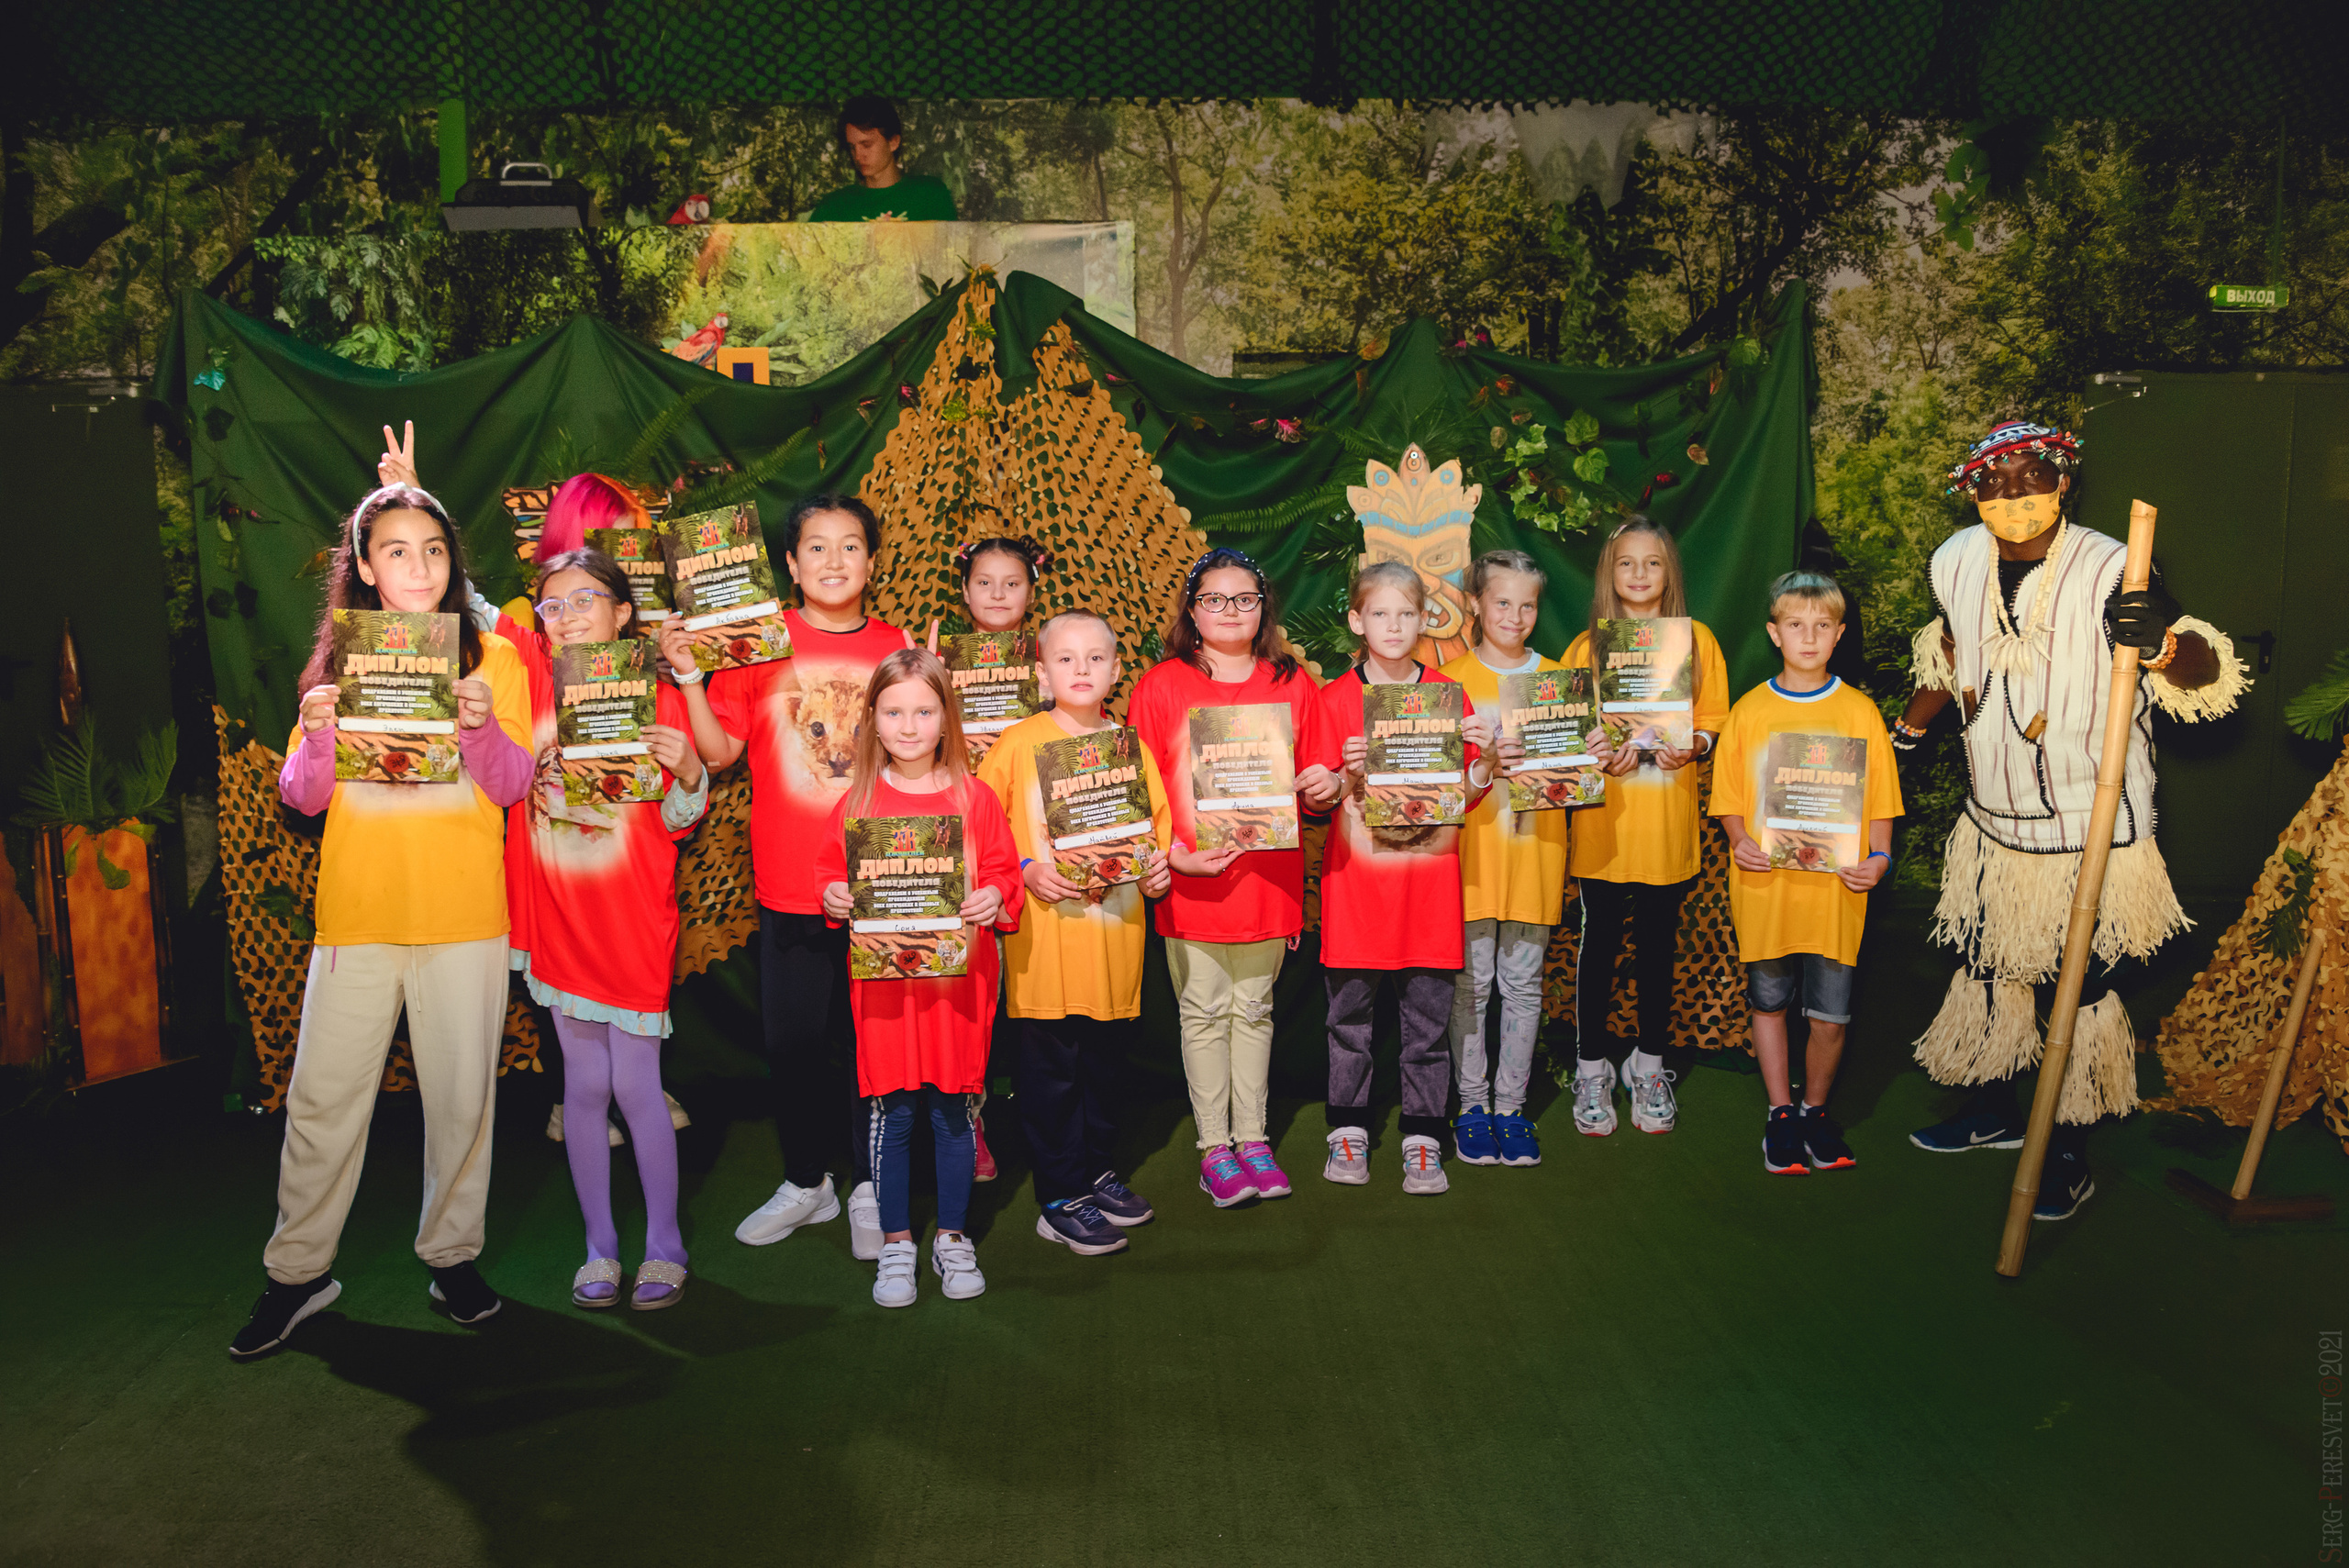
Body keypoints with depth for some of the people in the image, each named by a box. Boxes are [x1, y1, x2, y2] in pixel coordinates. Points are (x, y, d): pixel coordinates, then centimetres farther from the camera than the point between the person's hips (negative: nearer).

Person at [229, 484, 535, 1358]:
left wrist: (482, 728, -21)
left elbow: (511, 786, -2)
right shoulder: (340, 659, 9)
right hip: (356, 912, 1)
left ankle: (452, 1253, 20)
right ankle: (298, 1271, 15)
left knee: (462, 1093, 4)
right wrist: (316, 734, -16)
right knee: (323, 1095, 1)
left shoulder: (491, 657, 4)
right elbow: (304, 798, 4)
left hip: (463, 913, -1)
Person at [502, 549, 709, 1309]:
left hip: (635, 917, -3)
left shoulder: (658, 698, -4)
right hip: (558, 912, 3)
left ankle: (664, 1246, 15)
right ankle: (599, 1247, 20)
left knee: (636, 1085, 0)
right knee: (584, 1084, 9)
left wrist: (688, 771, -19)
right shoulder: (535, 675, 3)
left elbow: (676, 820, -1)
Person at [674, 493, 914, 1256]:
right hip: (790, 886, 0)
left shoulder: (896, 646, 3)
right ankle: (806, 1181, 31)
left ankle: (870, 1190, 24)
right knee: (792, 1041, 10)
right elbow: (719, 750, 1)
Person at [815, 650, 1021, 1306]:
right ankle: (895, 1242, 21)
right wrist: (835, 897, -11)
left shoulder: (974, 797, 1)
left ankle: (952, 1238, 24)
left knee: (953, 1109, 8)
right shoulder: (858, 801, 3)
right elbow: (832, 868, 10)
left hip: (958, 974, 0)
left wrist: (994, 898, -16)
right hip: (882, 976, 0)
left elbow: (1002, 870, 4)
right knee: (892, 1112, 5)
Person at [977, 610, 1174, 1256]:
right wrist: (1025, 870, -14)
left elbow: (1158, 824, 16)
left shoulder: (1132, 746, 8)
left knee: (1104, 1053, 15)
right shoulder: (1018, 744, -3)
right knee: (1051, 1064, 2)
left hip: (1116, 930, 4)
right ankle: (1061, 1200, 13)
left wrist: (1158, 866, -3)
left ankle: (1097, 1170, 33)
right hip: (1044, 932, -4)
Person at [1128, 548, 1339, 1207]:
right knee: (1203, 1012, 6)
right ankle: (1214, 1146, 17)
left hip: (1267, 876, 2)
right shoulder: (1160, 685, -1)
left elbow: (1313, 785, 13)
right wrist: (1170, 853, -15)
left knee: (1253, 1009, 12)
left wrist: (1324, 788, -9)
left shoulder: (1291, 682, 7)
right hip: (1191, 881, -2)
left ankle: (1252, 1136, 24)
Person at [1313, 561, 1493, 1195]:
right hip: (1356, 873, -1)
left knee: (1428, 1015, 4)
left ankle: (1423, 1141, 14)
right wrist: (1348, 775, -19)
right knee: (1349, 1012, 5)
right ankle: (1348, 1131, 20)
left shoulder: (1447, 693, 6)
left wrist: (1484, 756, -12)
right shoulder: (1336, 698, 2)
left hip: (1429, 873, 1)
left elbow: (1469, 793, 7)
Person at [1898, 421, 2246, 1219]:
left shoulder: (2109, 570, -19)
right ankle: (1994, 1109, 38)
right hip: (1993, 820, 6)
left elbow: (2209, 679, -22)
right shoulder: (1958, 561, -2)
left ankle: (2070, 1153, 19)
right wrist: (1904, 730, 27)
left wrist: (2163, 642, -45)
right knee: (1984, 965, 17)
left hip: (2091, 830, -5)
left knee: (2082, 982, 3)